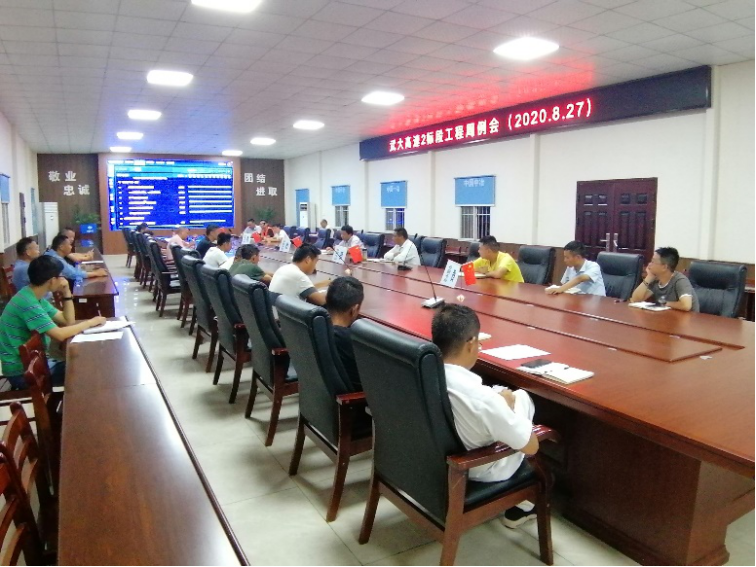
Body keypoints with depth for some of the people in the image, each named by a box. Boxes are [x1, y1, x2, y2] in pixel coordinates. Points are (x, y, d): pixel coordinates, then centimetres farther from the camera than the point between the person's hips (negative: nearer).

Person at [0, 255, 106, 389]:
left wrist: (66, 292, -2)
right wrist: (90, 322, -17)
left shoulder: (36, 298, 6)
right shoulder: (27, 302, -24)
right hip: (21, 372, -9)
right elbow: (59, 335, -29)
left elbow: (68, 321, 7)